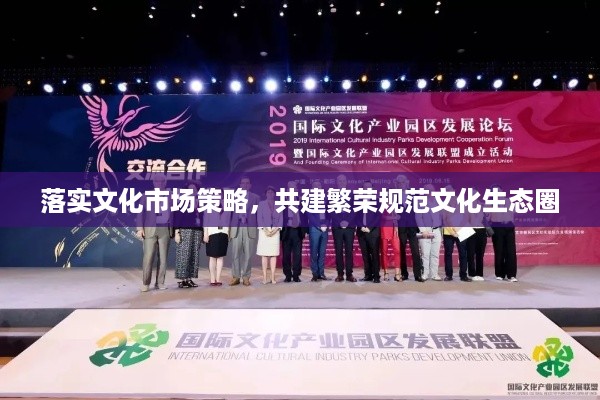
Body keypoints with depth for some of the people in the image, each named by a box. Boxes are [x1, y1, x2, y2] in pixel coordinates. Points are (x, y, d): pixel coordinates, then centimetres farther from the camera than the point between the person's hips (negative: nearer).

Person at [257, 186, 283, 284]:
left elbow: (281, 218, 5)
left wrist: (275, 229, -10)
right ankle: (264, 278, -1)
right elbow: (260, 218, 0)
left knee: (274, 255, 0)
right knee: (265, 255, -1)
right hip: (264, 231, -1)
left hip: (275, 231, 1)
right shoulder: (261, 204, 8)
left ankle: (273, 277, 2)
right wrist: (265, 230, -12)